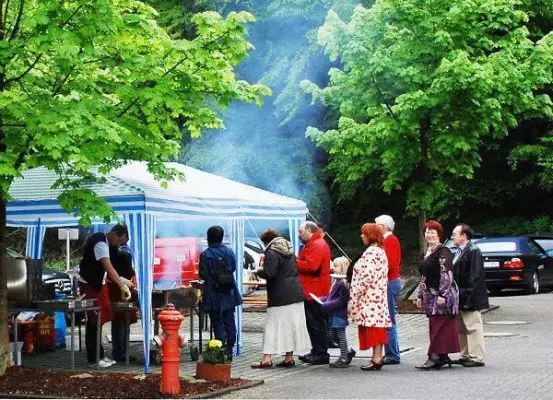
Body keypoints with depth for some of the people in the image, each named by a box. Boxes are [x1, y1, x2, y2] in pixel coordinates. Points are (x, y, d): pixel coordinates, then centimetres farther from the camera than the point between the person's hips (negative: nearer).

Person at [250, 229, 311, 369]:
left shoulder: (272, 253, -11)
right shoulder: (289, 251, 15)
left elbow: (269, 273, -19)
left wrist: (259, 270, 1)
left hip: (280, 296, -8)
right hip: (295, 293, 8)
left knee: (273, 326, -5)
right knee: (292, 325, 10)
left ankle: (267, 358, -7)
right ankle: (289, 357, 14)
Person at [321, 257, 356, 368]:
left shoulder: (343, 282, -20)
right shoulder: (337, 280, 12)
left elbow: (342, 300, -23)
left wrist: (326, 305, -23)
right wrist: (322, 300, 6)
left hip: (340, 313, -10)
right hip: (334, 314, 10)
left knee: (340, 335, 0)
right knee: (334, 334, 17)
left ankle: (344, 359, 10)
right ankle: (348, 351, 31)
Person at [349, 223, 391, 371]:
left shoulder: (371, 252, -16)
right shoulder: (380, 251, 16)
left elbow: (366, 276, -21)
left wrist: (356, 296, -15)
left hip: (369, 296, -10)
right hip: (378, 296, 10)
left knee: (373, 326, -9)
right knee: (377, 325, 11)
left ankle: (376, 358, -10)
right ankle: (378, 356, 14)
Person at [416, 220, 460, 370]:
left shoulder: (442, 252, -10)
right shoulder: (427, 252, 18)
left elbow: (446, 274, -18)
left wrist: (442, 294, -24)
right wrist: (421, 296, 21)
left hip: (441, 295, -9)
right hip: (431, 296, 9)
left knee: (438, 325, -10)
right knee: (435, 326, 8)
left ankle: (434, 357, -11)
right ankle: (443, 357, 12)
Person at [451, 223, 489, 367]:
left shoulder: (473, 251, -14)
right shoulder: (459, 252, 14)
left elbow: (475, 277, -19)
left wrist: (468, 298, -21)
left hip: (469, 299, -10)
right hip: (460, 299, 10)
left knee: (473, 328, -4)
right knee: (461, 329, 15)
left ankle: (477, 358, 1)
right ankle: (465, 356, 23)